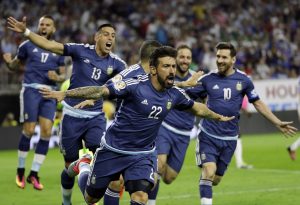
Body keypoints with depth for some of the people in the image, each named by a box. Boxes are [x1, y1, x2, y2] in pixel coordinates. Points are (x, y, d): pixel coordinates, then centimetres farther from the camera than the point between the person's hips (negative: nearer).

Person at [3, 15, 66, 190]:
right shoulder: (28, 45, 8)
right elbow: (16, 65, 14)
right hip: (31, 90, -3)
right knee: (29, 130, -9)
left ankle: (34, 174, 4)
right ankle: (20, 171, 9)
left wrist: (57, 77, -8)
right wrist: (9, 62, -9)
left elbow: (63, 74, 14)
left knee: (47, 132, -6)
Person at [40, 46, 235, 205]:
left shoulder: (175, 95, -5)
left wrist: (219, 117, 29)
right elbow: (101, 91, -26)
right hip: (113, 150, -3)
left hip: (142, 155, 3)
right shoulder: (136, 86, -22)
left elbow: (197, 107, 16)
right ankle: (83, 165, 47)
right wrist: (64, 93, -34)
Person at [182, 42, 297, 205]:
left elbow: (257, 103, 8)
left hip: (229, 139, 2)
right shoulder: (208, 79, -3)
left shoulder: (243, 80, 0)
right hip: (208, 135, -2)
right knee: (209, 172, -20)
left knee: (216, 179, 11)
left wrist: (278, 123, 6)